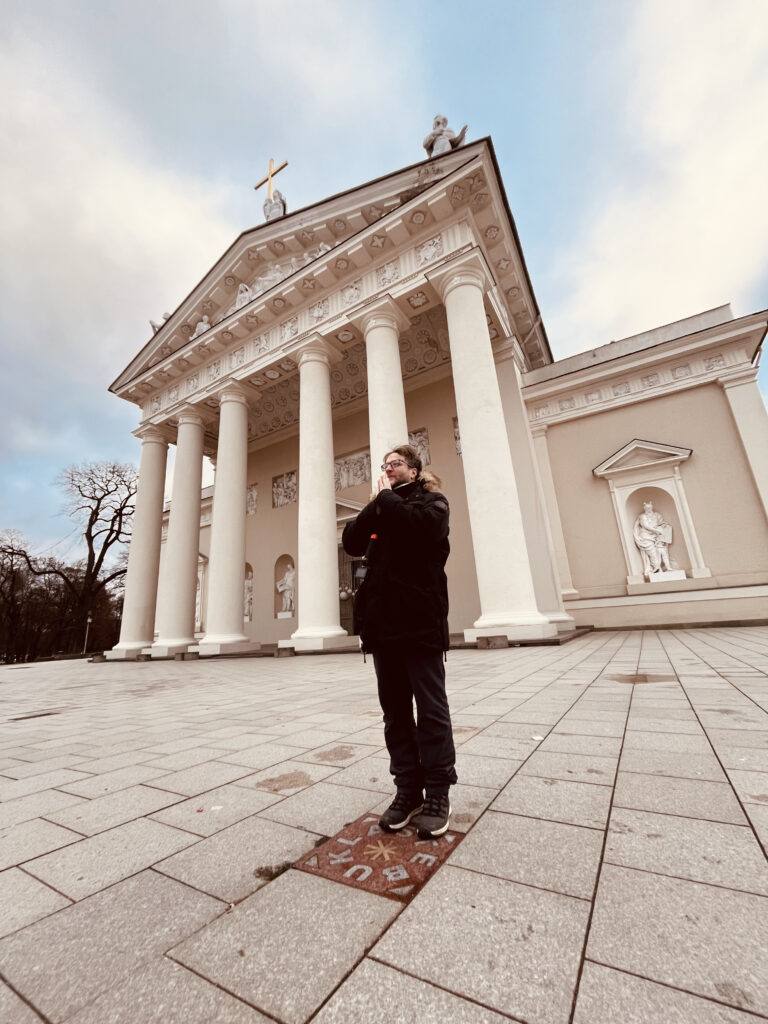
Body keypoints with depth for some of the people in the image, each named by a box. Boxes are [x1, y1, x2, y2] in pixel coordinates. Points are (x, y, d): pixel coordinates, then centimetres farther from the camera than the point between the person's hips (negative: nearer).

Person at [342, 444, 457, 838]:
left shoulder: (432, 500, 5)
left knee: (431, 710, 3)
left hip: (419, 621, -6)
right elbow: (350, 542, 7)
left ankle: (437, 795, 17)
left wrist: (386, 498, -5)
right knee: (395, 713, 12)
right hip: (383, 622, 6)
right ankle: (408, 791, 25)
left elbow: (418, 524, -19)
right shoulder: (379, 508, 21)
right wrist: (375, 505, -2)